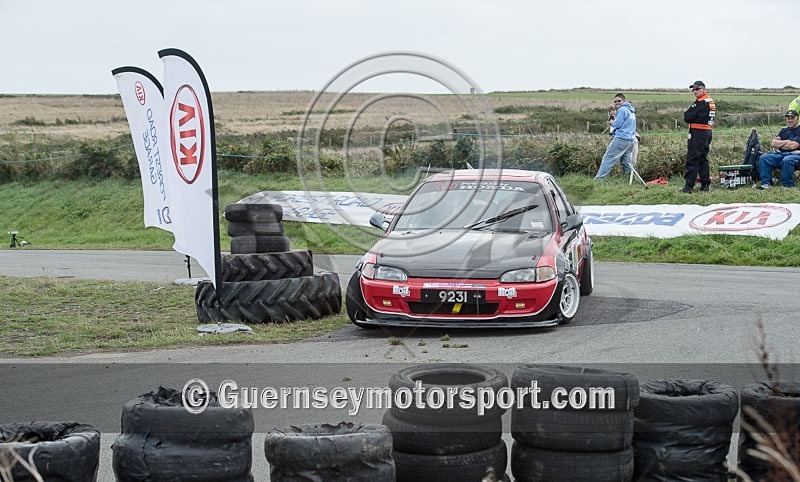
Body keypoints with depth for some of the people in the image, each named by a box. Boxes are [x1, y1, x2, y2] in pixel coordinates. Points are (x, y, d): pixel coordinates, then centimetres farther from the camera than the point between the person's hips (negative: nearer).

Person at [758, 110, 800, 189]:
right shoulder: (784, 130, 24)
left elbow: (793, 146, -12)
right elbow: (774, 143, 12)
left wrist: (780, 143, 4)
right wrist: (787, 142, -1)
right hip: (780, 154, 7)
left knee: (787, 161, -41)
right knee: (763, 158, -17)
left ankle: (787, 186, -33)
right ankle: (766, 183, -22)